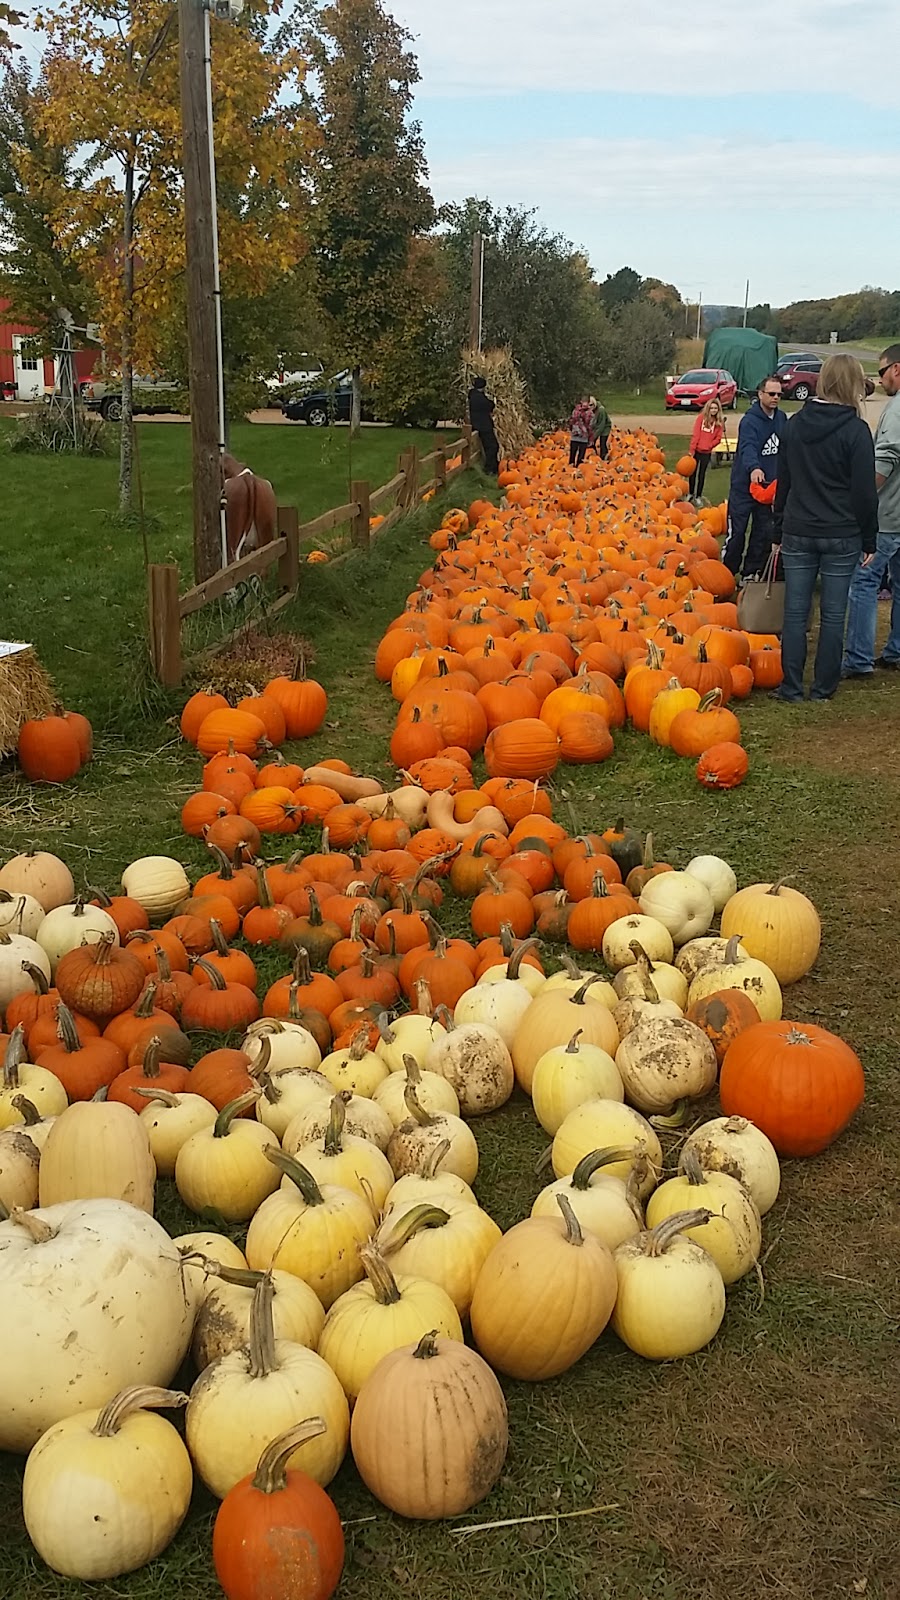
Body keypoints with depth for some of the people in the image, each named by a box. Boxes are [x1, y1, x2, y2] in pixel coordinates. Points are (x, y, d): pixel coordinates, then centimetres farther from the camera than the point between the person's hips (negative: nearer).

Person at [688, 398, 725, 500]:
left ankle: (698, 496, 14)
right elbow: (695, 434, -6)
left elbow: (718, 437, 0)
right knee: (693, 472, 9)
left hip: (707, 452, 0)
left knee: (702, 474, 7)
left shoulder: (720, 421, 1)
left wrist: (708, 446, -12)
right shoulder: (702, 417, -2)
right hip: (696, 450, 0)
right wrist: (692, 448, -12)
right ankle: (690, 493, 24)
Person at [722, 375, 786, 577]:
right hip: (744, 485, -6)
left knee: (764, 532, 9)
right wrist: (754, 468, -52)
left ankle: (752, 572, 21)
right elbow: (748, 447, -34)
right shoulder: (749, 421, -17)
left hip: (768, 485, 6)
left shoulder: (781, 418, 5)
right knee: (737, 532, -1)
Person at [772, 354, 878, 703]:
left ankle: (791, 687, 10)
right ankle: (823, 688, 12)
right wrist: (869, 540, 1)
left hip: (798, 533, 3)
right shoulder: (855, 430, -10)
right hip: (841, 536, -3)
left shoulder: (795, 424, 4)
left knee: (795, 612, 7)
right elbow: (865, 492, -8)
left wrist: (779, 530, 19)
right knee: (833, 615, 6)